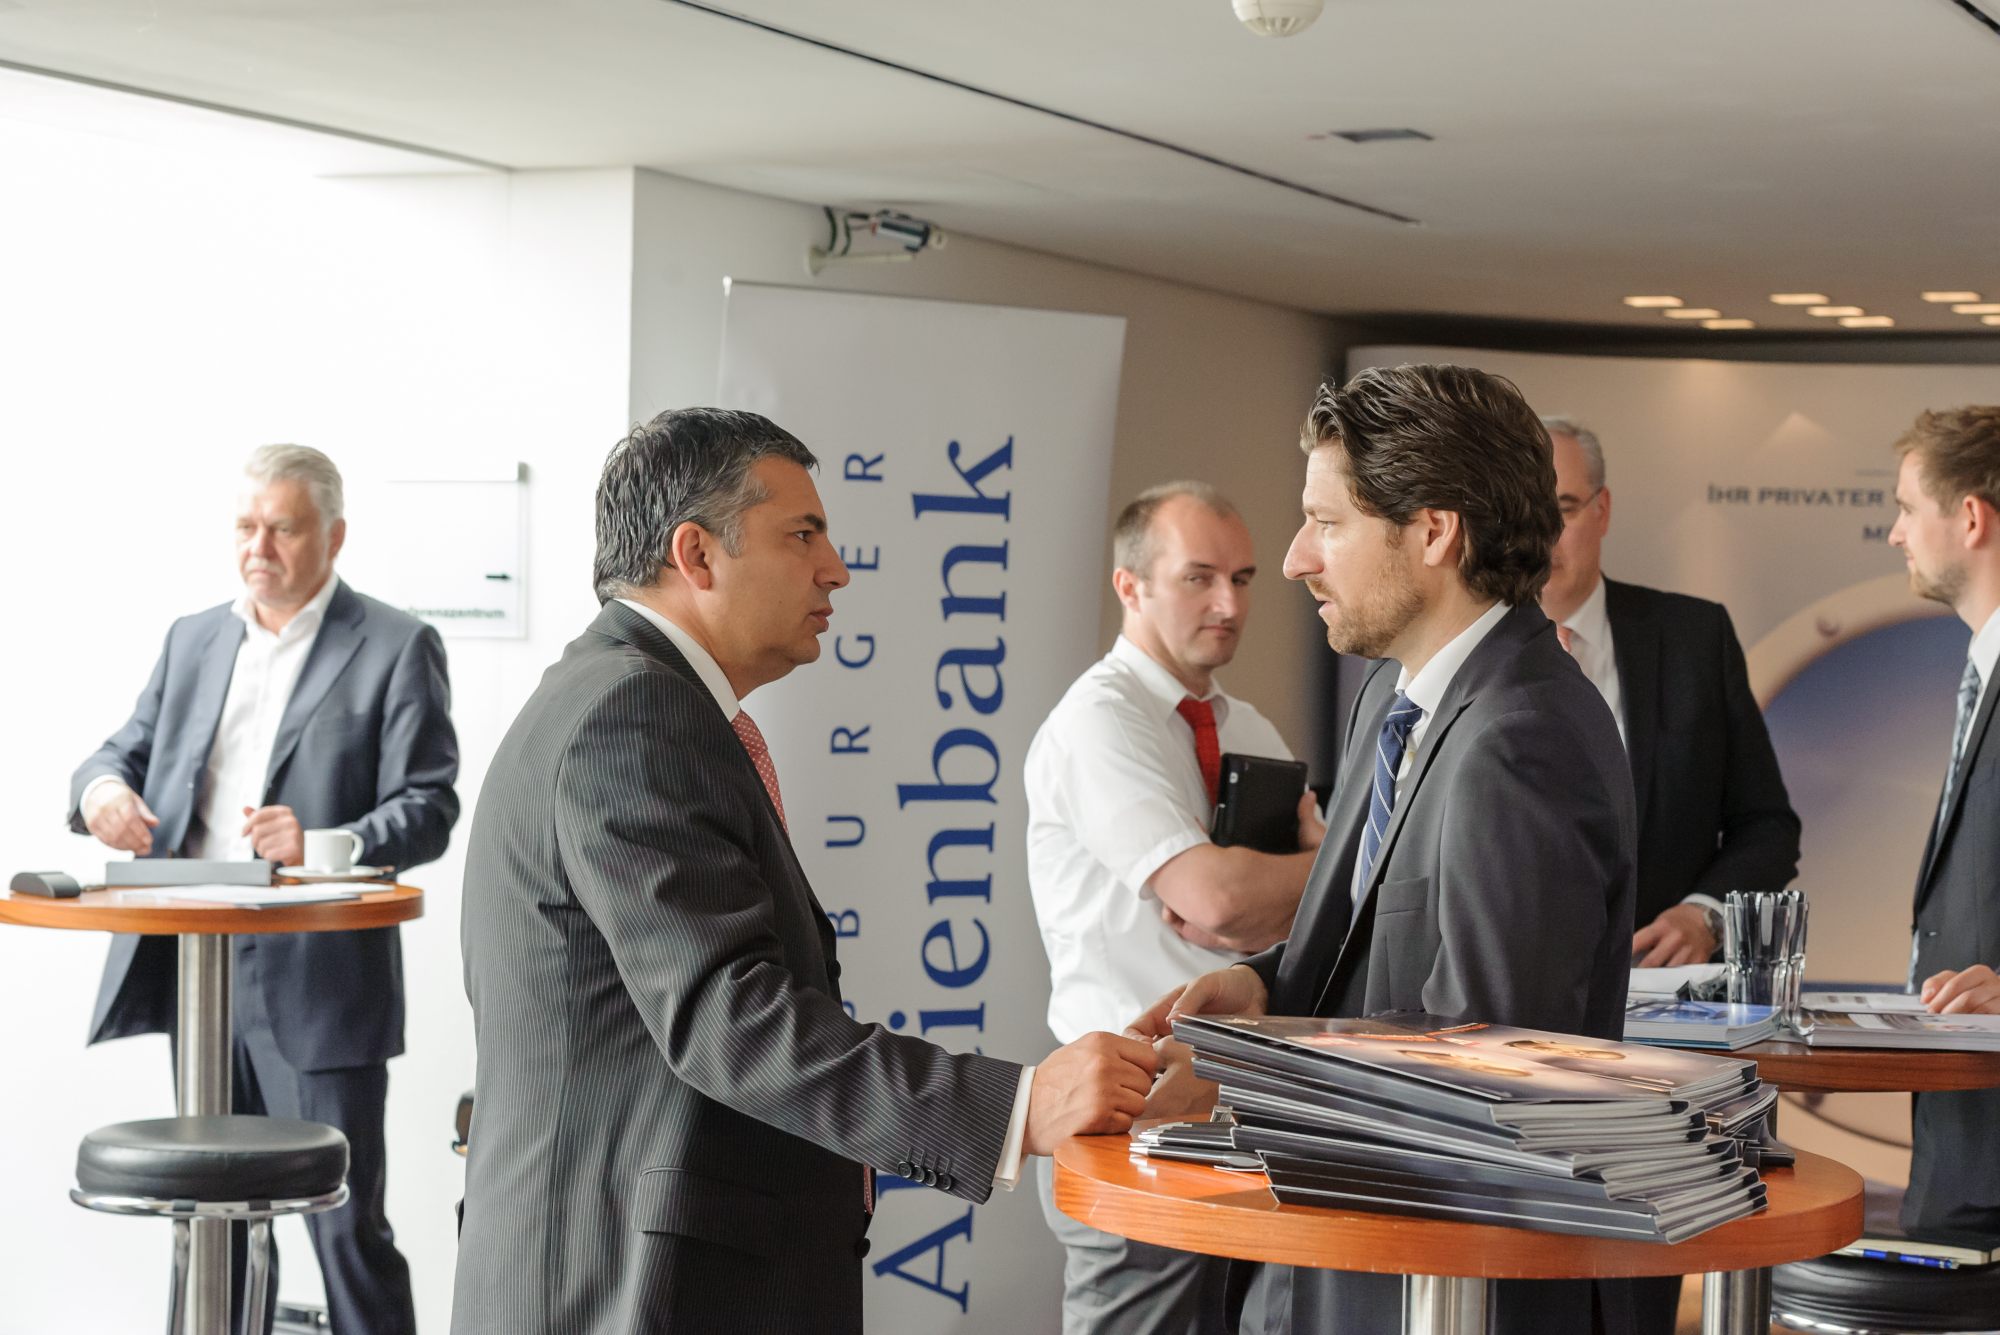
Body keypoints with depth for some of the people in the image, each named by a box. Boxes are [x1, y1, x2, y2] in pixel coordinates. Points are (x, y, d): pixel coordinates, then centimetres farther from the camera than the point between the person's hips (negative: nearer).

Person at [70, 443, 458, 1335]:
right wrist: (102, 787, -8)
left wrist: (324, 846, -26)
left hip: (316, 984, -6)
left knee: (345, 1223, -6)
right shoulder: (192, 640, 15)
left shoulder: (395, 649, -2)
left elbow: (427, 808, -8)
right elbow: (130, 750, 16)